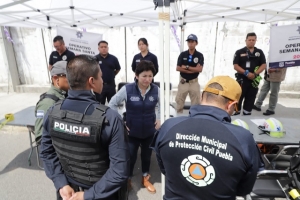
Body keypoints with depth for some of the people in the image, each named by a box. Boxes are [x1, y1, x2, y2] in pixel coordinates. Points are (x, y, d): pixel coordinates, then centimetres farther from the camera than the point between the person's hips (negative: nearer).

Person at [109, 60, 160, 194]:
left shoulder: (156, 90, -11)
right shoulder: (127, 89, -18)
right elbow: (112, 104, -6)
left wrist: (159, 119, 1)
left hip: (149, 131, 3)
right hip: (132, 132, -2)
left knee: (147, 155, 22)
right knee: (130, 157, 14)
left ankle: (145, 178, 49)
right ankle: (128, 180, 43)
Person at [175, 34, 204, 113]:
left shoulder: (199, 55, -1)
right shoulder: (182, 54, 1)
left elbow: (199, 69, -12)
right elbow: (178, 68, -7)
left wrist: (186, 67, -12)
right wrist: (193, 70, -11)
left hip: (194, 82, 0)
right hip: (183, 82, 1)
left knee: (196, 103, 5)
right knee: (179, 102, 6)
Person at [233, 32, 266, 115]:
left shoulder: (259, 52, 11)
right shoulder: (239, 52, 2)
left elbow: (263, 65, 6)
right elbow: (235, 66, -6)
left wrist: (255, 74, -11)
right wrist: (246, 73, -17)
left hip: (254, 79, 3)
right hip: (242, 79, -3)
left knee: (250, 99, 8)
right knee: (238, 98, -4)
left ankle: (247, 114, 19)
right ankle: (235, 113, 4)